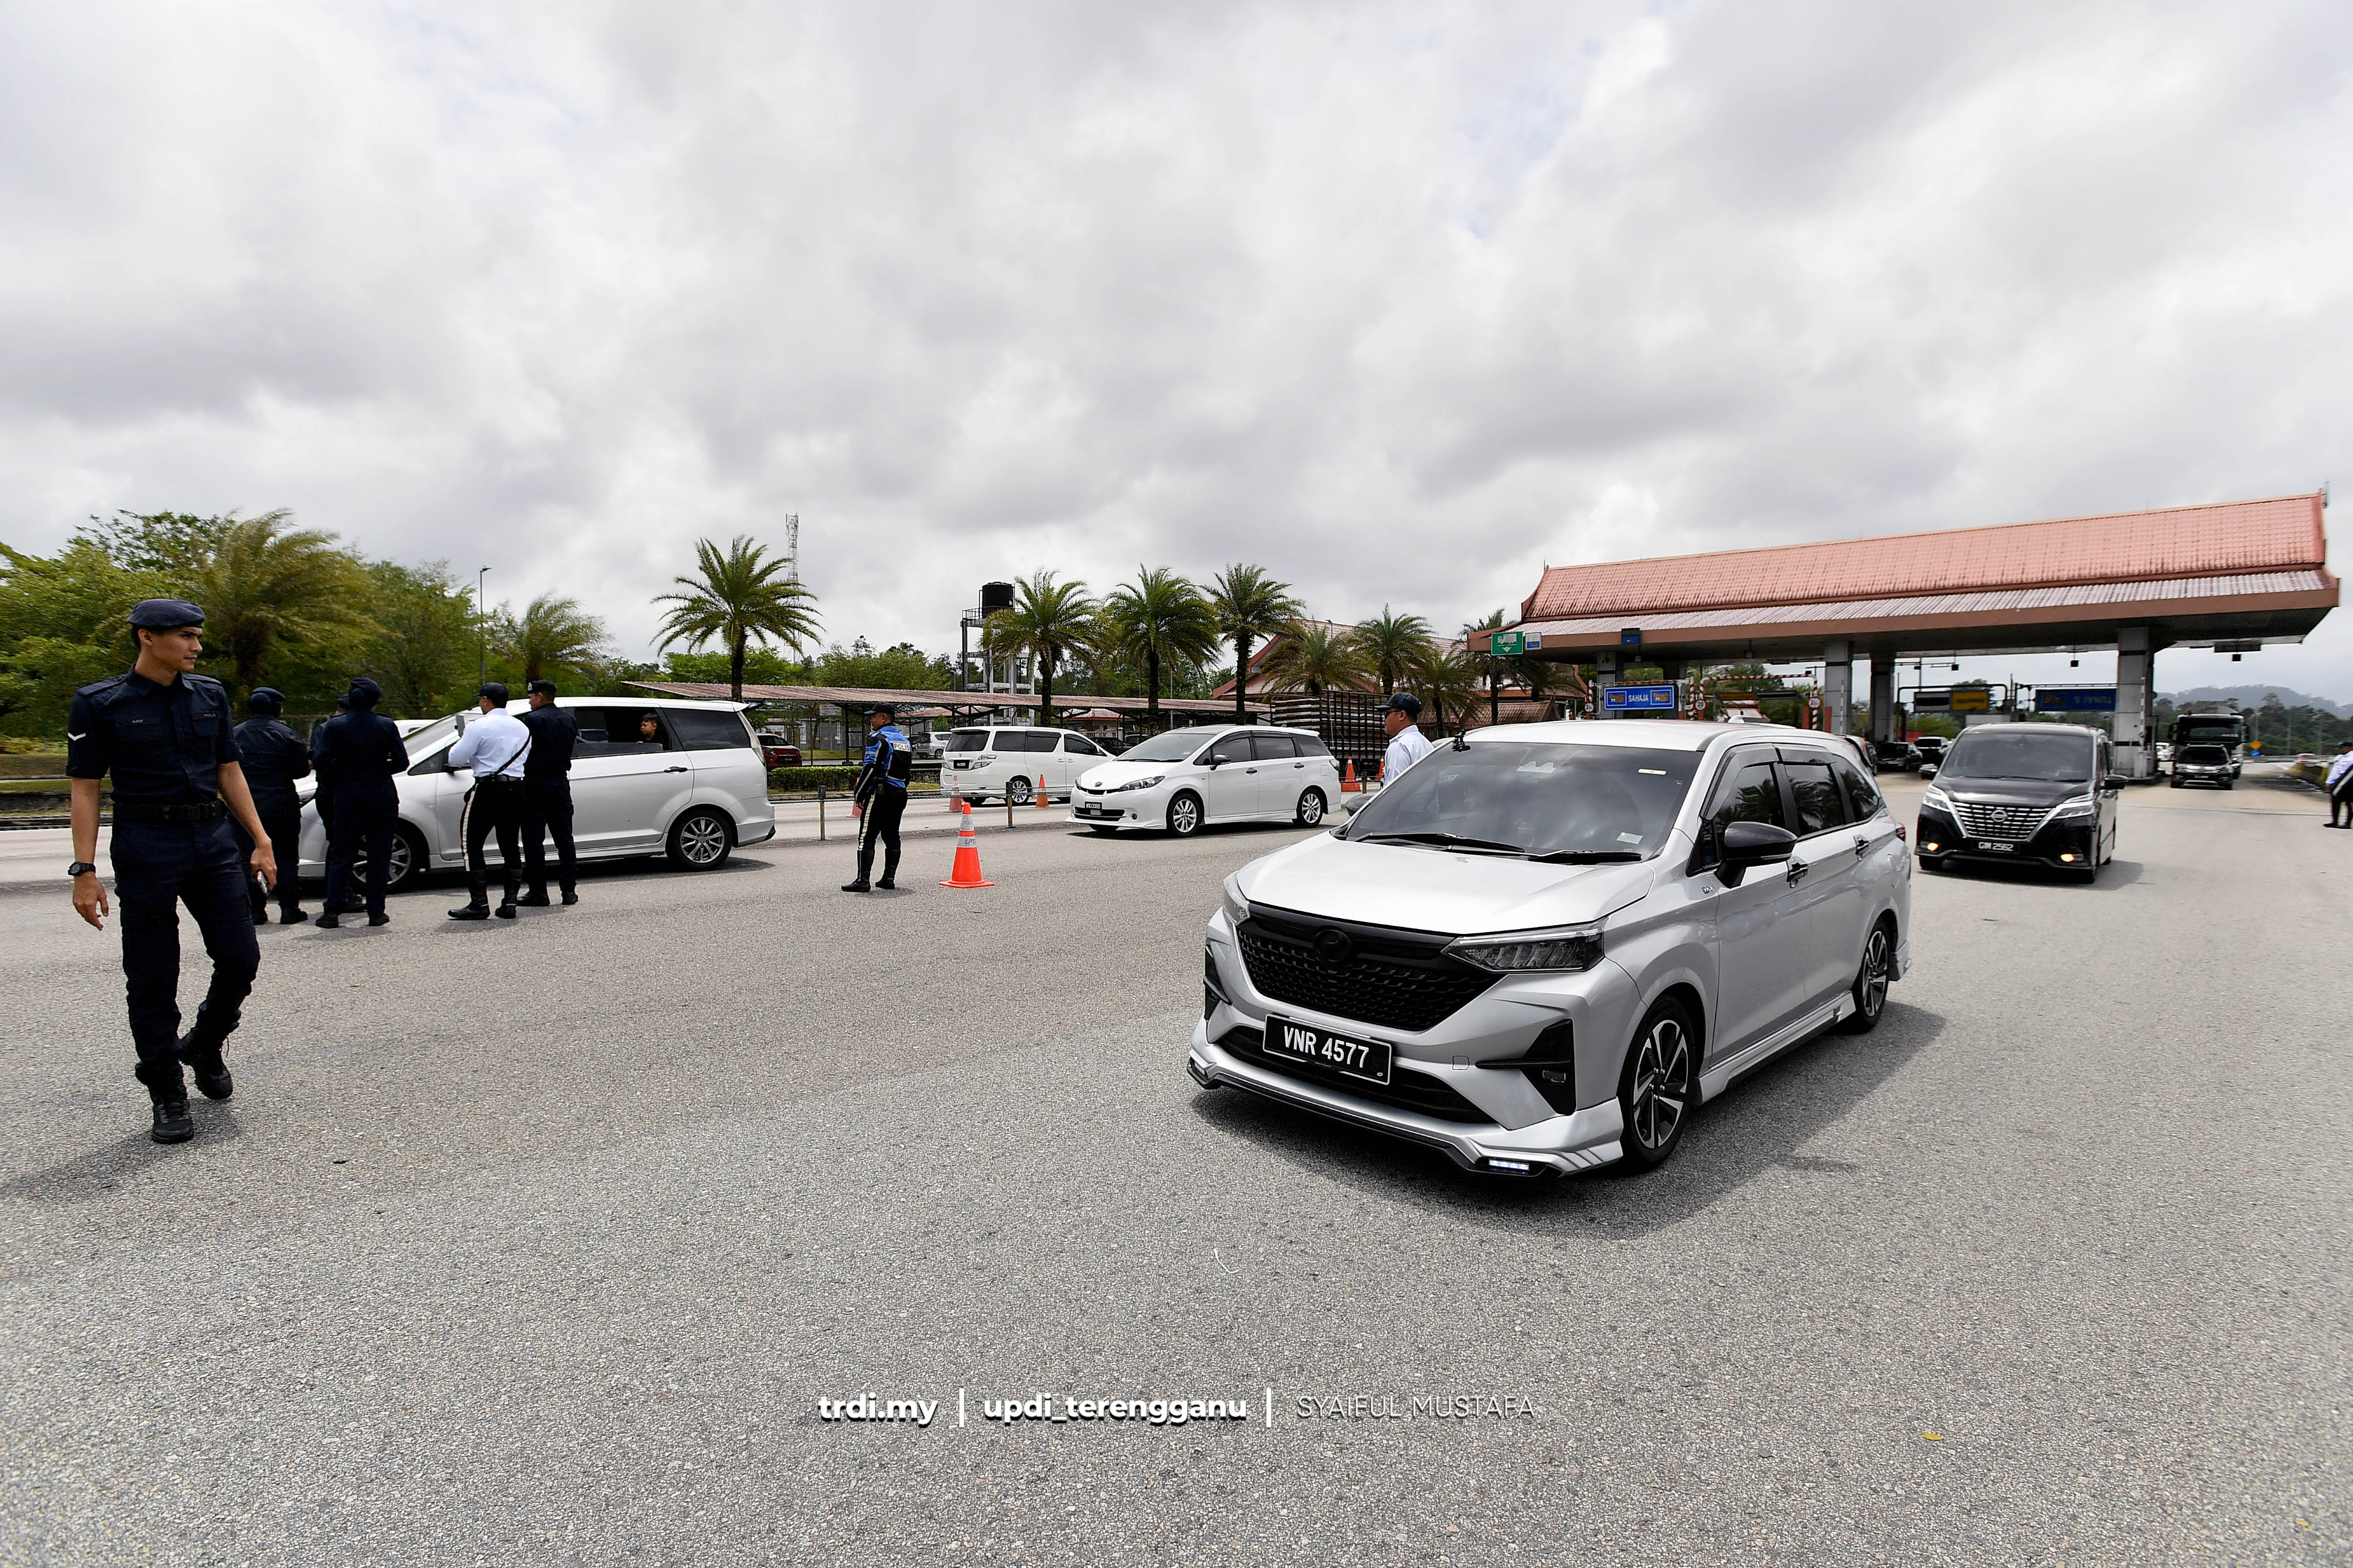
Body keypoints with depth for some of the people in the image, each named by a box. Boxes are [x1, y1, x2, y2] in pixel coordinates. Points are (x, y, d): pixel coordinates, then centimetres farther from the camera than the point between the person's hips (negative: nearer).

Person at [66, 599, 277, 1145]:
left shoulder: (210, 695, 8)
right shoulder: (100, 704, -3)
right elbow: (85, 788, -3)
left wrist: (260, 841, 8)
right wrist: (84, 871, -9)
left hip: (213, 839, 4)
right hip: (146, 846, -4)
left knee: (240, 960, 1)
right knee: (153, 978, 3)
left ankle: (205, 1045, 29)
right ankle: (166, 1092, 15)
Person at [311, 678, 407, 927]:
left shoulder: (334, 726, -2)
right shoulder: (387, 726, -3)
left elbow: (323, 762, -8)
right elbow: (401, 762, -3)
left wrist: (343, 775, 9)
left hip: (348, 796, 1)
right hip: (382, 795, -1)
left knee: (342, 853, 9)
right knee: (379, 854, 5)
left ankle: (332, 910, 4)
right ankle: (376, 911, 5)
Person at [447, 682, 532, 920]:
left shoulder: (479, 726, -9)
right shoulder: (521, 727, 12)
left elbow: (456, 759, -8)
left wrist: (459, 743, 12)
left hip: (488, 789, -6)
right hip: (515, 789, 6)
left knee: (472, 846, 1)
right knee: (511, 847, 11)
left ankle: (479, 904, -3)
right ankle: (510, 903, 9)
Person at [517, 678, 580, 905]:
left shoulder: (531, 720, -11)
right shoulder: (571, 720, 7)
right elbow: (570, 750, 10)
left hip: (535, 784, -6)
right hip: (561, 783, 6)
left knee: (534, 840, 0)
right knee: (564, 838, 10)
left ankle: (539, 893, 1)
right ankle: (569, 890, 11)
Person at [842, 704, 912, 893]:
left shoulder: (880, 739, -10)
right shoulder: (904, 740, 17)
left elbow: (870, 769, -17)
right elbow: (909, 772, 20)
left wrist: (858, 794, -11)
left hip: (880, 793, -9)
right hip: (900, 795, 9)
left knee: (867, 838, -6)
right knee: (892, 837, 12)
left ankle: (863, 881, -10)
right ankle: (889, 878, 12)